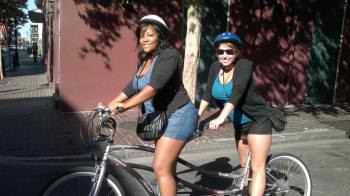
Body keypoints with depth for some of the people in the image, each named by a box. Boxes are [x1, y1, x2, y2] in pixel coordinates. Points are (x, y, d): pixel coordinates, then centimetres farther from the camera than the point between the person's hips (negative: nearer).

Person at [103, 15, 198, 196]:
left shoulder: (169, 55, -16)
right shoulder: (144, 60, 12)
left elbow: (155, 85, -29)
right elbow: (132, 87, 10)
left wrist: (125, 105, -37)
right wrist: (109, 106, 1)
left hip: (178, 115, -9)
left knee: (161, 168, -14)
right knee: (167, 167, 15)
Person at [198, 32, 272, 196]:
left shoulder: (245, 65, -22)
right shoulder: (215, 68, -4)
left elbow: (237, 92, -35)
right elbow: (208, 94, -2)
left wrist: (221, 118, -46)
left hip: (257, 120, -6)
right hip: (239, 123, 7)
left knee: (257, 167, -7)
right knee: (244, 166, 16)